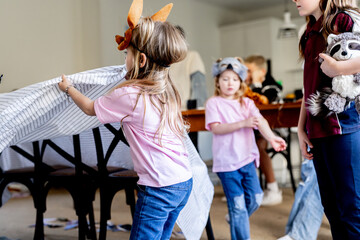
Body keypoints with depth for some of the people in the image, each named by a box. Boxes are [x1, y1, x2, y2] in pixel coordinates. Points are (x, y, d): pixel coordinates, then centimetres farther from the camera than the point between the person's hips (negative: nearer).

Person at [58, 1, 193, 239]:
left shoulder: (128, 95, -13)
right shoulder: (166, 89, 7)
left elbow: (90, 108, 5)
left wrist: (68, 88, 23)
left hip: (159, 189, -8)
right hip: (185, 183, 8)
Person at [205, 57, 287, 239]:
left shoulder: (247, 103, 8)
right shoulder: (214, 103, -2)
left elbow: (260, 120, -9)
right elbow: (215, 128, -16)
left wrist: (271, 137, -28)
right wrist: (243, 123, -25)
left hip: (247, 158, 5)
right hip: (226, 162, -4)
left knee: (255, 199, 9)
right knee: (237, 204, 0)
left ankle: (236, 221, 36)